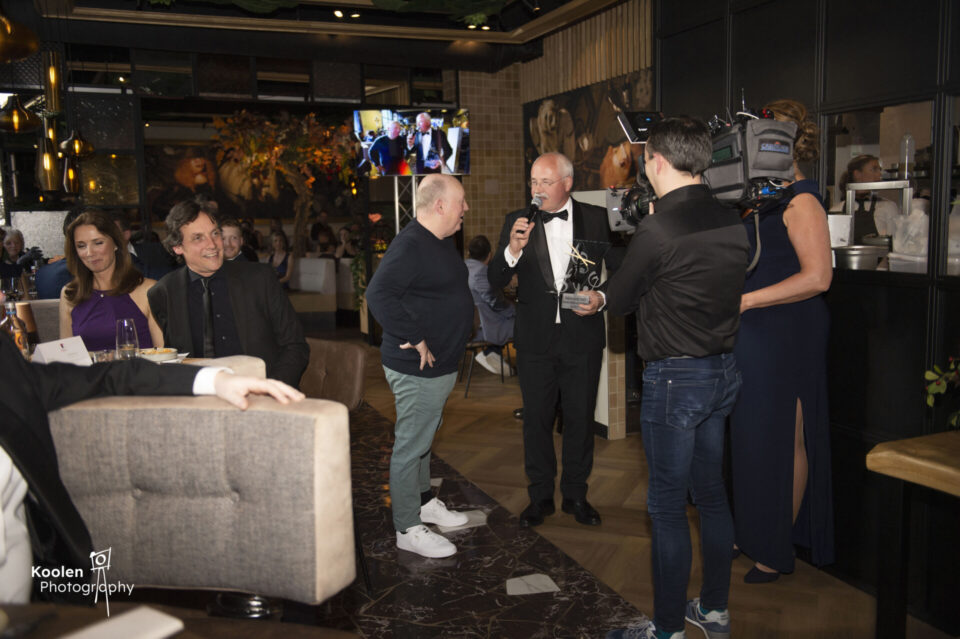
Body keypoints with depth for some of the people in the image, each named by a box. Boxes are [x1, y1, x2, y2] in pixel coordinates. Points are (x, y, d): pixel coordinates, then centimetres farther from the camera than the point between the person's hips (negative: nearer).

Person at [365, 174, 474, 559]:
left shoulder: (442, 242, 11)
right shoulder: (410, 245, -21)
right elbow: (378, 294, -31)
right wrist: (412, 339, -28)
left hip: (440, 363, 10)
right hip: (417, 368, -10)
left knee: (425, 438, 23)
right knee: (411, 446, 1)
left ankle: (424, 502, 40)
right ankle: (408, 530, 13)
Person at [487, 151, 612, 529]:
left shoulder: (595, 218, -1)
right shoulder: (518, 221, -1)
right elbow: (494, 281, -5)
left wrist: (601, 298, -11)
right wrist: (513, 250, -23)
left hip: (582, 334, 0)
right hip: (535, 338, 1)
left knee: (580, 419, 11)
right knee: (536, 419, 10)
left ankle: (576, 495, 28)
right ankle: (540, 496, 26)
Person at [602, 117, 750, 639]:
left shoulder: (656, 229, -19)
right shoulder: (732, 223, 3)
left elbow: (618, 302, -8)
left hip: (674, 379, -8)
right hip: (723, 370, 8)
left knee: (668, 507, 4)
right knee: (711, 493, 18)